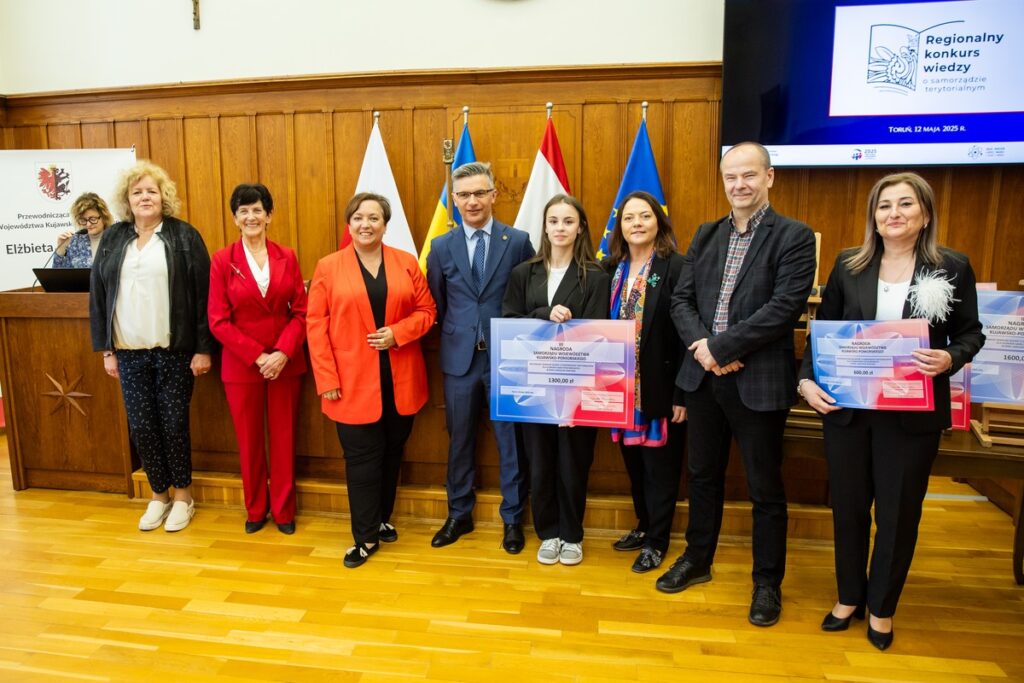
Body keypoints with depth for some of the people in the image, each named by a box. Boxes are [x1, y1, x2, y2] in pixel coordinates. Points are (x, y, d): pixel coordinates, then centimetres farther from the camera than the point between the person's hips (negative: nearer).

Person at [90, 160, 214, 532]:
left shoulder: (184, 236, -2)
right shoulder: (112, 238, 9)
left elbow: (203, 295, -6)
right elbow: (98, 296, 10)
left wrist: (203, 348, -10)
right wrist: (106, 349, 6)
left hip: (174, 349, -3)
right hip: (129, 351, 4)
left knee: (174, 423, 3)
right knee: (141, 426, 7)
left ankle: (182, 495, 21)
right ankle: (159, 494, 25)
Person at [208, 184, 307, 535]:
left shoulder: (286, 257, 3)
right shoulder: (222, 260, -2)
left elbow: (300, 312, -1)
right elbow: (218, 321, -6)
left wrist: (283, 352, -14)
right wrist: (257, 356, -13)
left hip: (286, 363, 1)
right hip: (240, 365, -1)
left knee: (283, 438, 8)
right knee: (249, 440, 11)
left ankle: (283, 510, 24)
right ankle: (255, 509, 29)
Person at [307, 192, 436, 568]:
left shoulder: (407, 263, 5)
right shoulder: (328, 267, 0)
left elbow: (426, 311, 5)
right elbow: (315, 325, -3)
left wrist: (397, 333, -14)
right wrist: (327, 378, -9)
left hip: (400, 381, 2)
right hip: (353, 382, -2)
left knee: (391, 454, 14)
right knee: (362, 459, 2)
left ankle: (382, 519, 34)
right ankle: (366, 536, 17)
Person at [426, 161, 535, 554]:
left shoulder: (518, 241, -2)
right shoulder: (441, 247, 4)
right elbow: (436, 304, 11)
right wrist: (452, 337, 6)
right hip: (459, 357, 2)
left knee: (510, 439, 7)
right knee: (459, 440, 13)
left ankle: (512, 518, 24)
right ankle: (459, 514, 30)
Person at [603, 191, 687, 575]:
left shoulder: (675, 267, -9)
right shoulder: (614, 269, 8)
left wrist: (682, 394, -14)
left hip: (660, 386, -5)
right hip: (624, 385, 5)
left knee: (660, 464, 7)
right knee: (633, 460, 16)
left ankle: (657, 541, 24)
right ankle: (644, 525, 36)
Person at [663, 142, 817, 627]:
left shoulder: (793, 237, -6)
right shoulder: (706, 235, 10)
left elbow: (785, 307, -17)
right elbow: (681, 298, 6)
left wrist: (722, 346, -19)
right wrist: (700, 346, -12)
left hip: (759, 381, -5)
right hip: (703, 375, 5)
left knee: (765, 488, 9)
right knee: (703, 475, 18)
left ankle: (767, 582, 28)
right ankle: (697, 560, 37)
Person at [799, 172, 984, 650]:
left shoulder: (953, 267, -2)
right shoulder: (849, 264, 1)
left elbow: (970, 333, 4)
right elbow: (823, 330, 4)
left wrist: (949, 358, -18)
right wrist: (808, 380, -10)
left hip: (912, 414, -1)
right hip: (847, 408, 2)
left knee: (898, 512, 11)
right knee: (848, 506, 13)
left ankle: (881, 608, 33)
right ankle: (849, 597, 35)